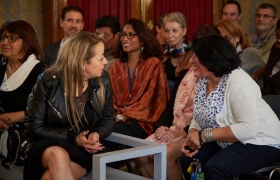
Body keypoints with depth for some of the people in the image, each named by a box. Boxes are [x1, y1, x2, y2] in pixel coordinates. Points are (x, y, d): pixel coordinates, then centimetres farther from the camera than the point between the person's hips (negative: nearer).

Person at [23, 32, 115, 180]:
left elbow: (108, 120, 10)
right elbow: (35, 127, -7)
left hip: (86, 148, 0)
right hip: (51, 145, 0)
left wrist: (97, 134, -14)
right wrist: (73, 138, -19)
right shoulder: (48, 82, -13)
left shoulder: (102, 80, -3)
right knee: (58, 155, -38)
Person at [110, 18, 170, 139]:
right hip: (118, 119, 4)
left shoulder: (153, 64, 1)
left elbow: (150, 98, -6)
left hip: (140, 121, -4)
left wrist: (125, 115, -15)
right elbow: (112, 97, 11)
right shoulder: (116, 67, 16)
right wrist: (116, 114, -11)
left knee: (115, 131, -31)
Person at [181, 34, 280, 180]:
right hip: (230, 142, 8)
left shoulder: (238, 82, -24)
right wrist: (192, 136, -17)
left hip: (260, 143, -8)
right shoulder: (203, 81, 1)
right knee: (188, 160, -4)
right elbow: (199, 118, 6)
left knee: (214, 168, -27)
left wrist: (204, 135, -27)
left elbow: (249, 128, -31)